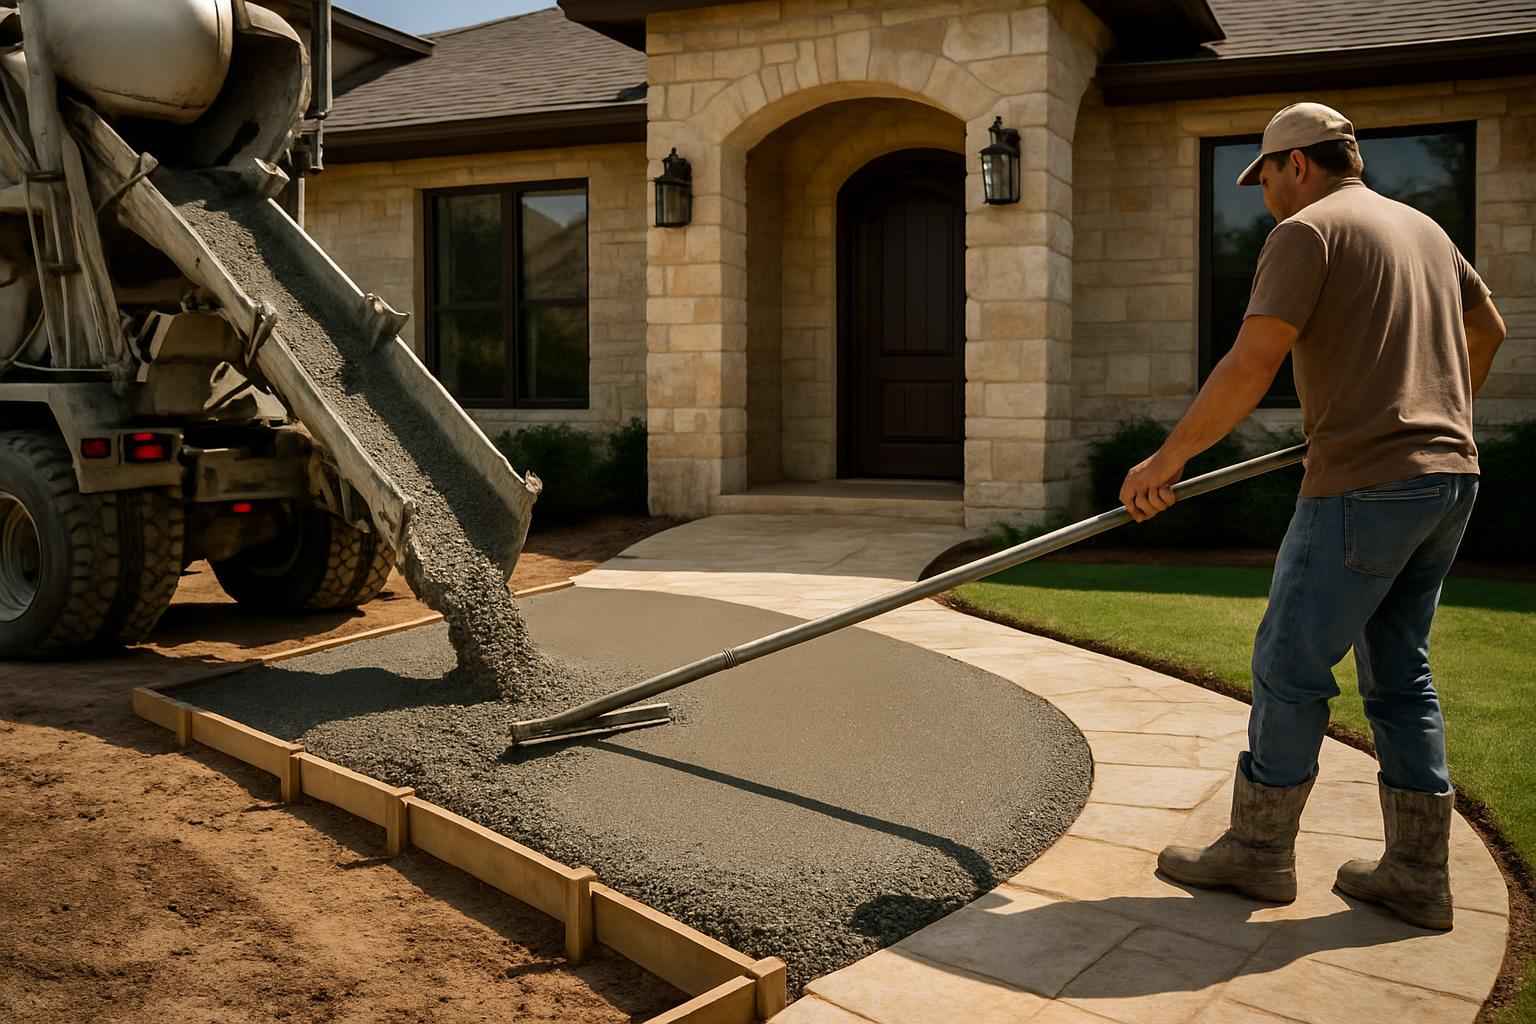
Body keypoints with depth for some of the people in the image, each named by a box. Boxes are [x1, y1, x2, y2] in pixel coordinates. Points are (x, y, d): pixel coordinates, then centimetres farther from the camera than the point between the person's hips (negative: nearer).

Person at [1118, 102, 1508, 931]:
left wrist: (1167, 460, -10)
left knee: (1290, 668, 2)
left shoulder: (1307, 232, -8)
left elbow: (1251, 366, -18)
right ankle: (1417, 872, 17)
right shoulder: (1423, 228, 18)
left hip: (1365, 485, -9)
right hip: (1448, 479, 9)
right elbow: (1487, 328, 34)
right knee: (1400, 674, 14)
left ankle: (1258, 849, 13)